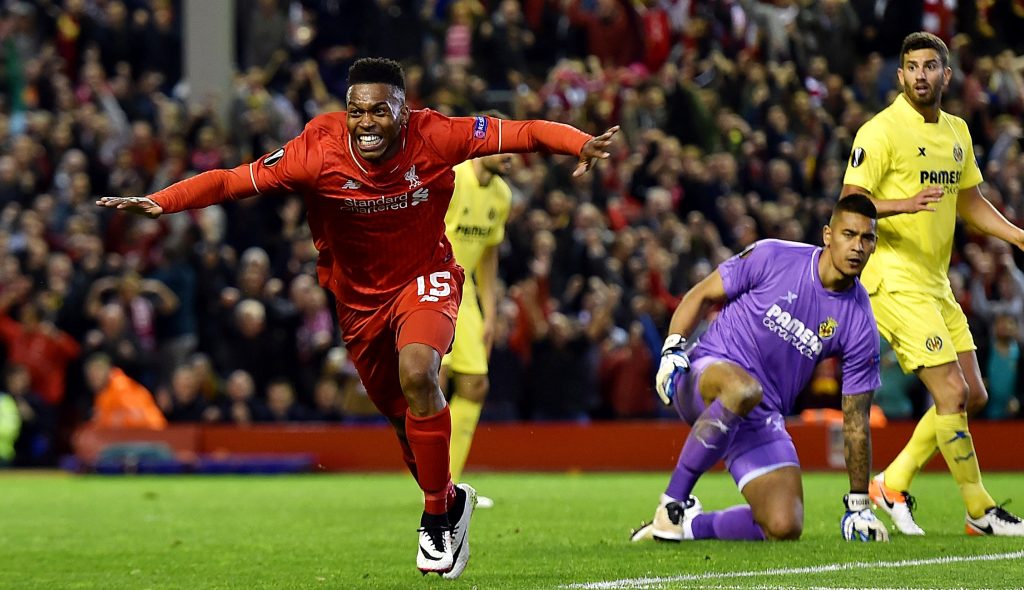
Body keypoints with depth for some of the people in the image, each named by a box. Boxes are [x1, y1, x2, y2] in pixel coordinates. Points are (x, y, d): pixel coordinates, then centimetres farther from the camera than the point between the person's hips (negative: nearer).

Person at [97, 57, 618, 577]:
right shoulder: (318, 151, -24)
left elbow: (524, 132, -20)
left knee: (416, 373, -29)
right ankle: (451, 501, 42)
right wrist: (158, 203, -37)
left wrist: (582, 144, -37)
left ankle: (437, 515, -11)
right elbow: (231, 181, -24)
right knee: (402, 416, 12)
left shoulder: (434, 138, -23)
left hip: (425, 279, -2)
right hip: (359, 296, 2)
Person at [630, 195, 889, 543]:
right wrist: (672, 350, -12)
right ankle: (673, 502, -26)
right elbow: (702, 295, 4)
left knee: (785, 528, -14)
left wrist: (859, 507, 4)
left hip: (761, 419, 4)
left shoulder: (861, 327, -3)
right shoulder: (772, 258, -9)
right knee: (743, 388, -42)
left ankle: (688, 526, 11)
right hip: (706, 373, -4)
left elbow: (855, 423, 3)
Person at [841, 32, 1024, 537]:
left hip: (936, 282, 8)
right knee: (952, 392, -12)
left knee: (972, 397, 6)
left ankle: (893, 485, 18)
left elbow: (971, 202, 24)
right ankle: (980, 513, -4)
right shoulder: (881, 131, -11)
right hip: (896, 281, -8)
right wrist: (904, 204, -31)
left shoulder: (957, 132, 13)